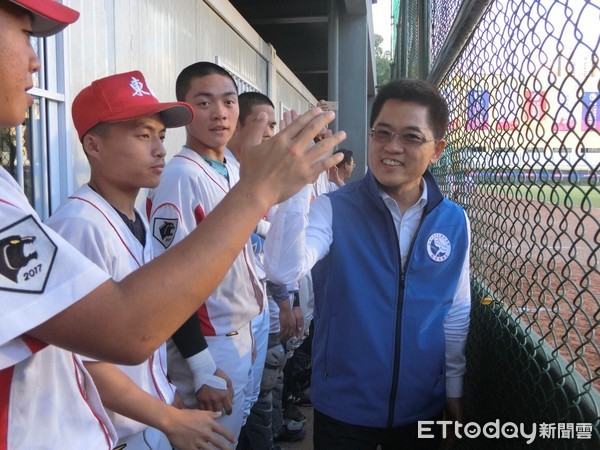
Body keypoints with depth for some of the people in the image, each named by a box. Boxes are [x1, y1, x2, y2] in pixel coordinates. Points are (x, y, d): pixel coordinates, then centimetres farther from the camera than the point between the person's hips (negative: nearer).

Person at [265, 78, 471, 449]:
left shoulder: (454, 222, -4)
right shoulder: (334, 209, -14)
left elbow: (456, 314, 4)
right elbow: (283, 270, -31)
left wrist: (454, 391, 8)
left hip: (422, 408, 3)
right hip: (342, 409, -2)